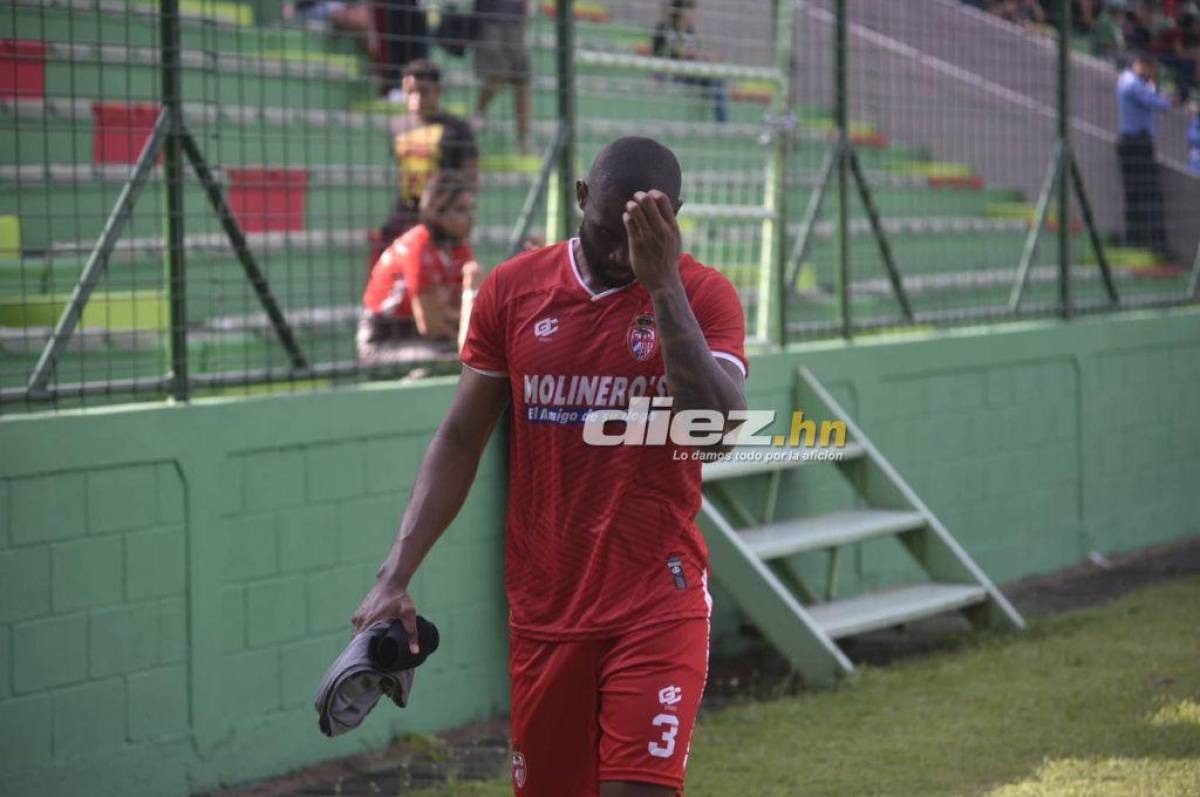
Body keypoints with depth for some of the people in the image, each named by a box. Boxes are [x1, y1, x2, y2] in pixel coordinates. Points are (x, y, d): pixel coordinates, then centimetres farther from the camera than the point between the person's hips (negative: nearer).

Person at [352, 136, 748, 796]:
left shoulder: (702, 296, -4)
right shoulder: (512, 290, 3)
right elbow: (461, 441, 8)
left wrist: (662, 283, -24)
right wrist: (396, 574, -1)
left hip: (657, 609, -3)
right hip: (542, 611, 3)